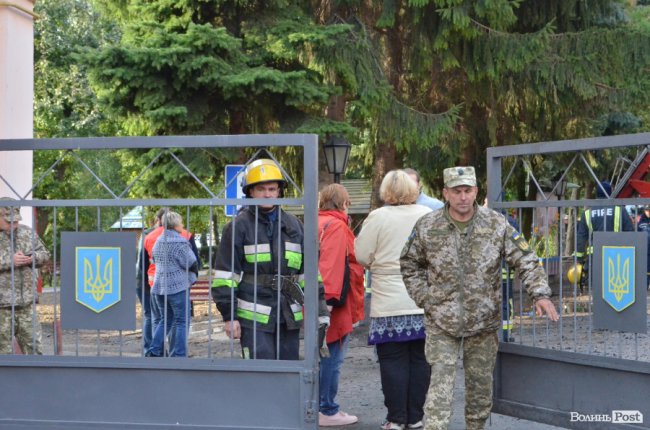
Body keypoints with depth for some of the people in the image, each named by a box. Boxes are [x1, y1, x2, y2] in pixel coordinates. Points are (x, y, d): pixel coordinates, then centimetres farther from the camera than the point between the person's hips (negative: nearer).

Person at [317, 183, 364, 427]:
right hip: (335, 305, -9)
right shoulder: (337, 226, -12)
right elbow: (332, 263, -21)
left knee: (325, 357, 17)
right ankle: (327, 411, 1)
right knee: (332, 358, -3)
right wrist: (329, 297, -24)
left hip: (315, 303, 9)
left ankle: (320, 407, 23)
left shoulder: (316, 223, 14)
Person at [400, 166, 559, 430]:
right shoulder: (427, 227, -6)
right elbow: (409, 264, 8)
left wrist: (540, 294, -17)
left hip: (484, 323, 2)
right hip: (441, 323, -1)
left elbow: (525, 260, -4)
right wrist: (425, 299, -2)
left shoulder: (496, 224, -5)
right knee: (441, 385, -9)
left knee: (480, 386, 12)